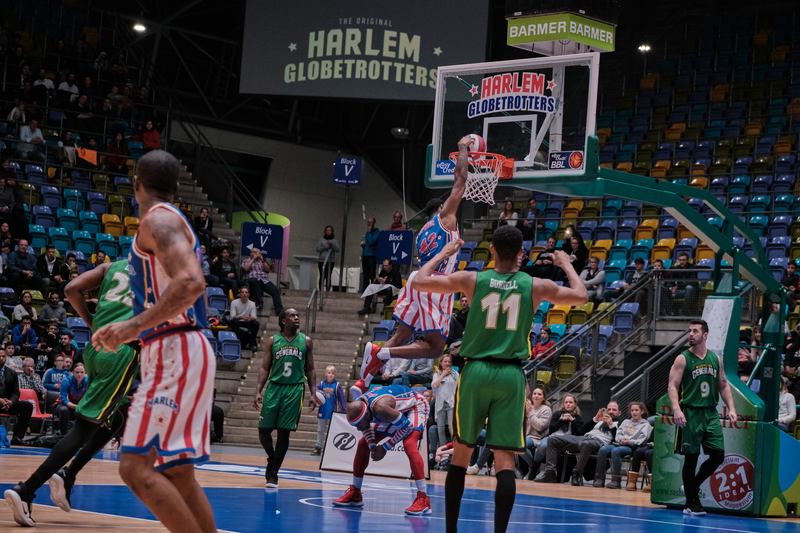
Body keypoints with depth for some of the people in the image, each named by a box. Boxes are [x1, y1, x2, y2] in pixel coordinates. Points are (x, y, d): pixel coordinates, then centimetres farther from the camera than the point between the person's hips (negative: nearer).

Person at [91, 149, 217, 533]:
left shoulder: (157, 219, -9)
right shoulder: (172, 222, 21)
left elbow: (191, 283, -25)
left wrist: (134, 327, -24)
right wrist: (130, 331, 30)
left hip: (176, 354, -10)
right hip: (175, 353, 10)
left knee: (136, 467, -15)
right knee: (177, 474, 11)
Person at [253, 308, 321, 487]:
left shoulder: (306, 341, 6)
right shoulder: (273, 341, 5)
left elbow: (310, 369, 10)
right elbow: (265, 368, 5)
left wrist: (313, 393, 2)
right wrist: (258, 391, -6)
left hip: (294, 390, -1)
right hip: (274, 387, 1)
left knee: (283, 433, -2)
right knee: (264, 430, -1)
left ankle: (272, 473, 6)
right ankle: (272, 458, 27)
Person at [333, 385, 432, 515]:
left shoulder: (380, 408, -43)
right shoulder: (357, 408, -21)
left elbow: (405, 426, -31)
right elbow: (365, 427, 1)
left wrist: (384, 447, -24)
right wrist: (372, 445, -16)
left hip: (414, 405, -8)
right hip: (396, 410, 8)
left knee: (409, 445, -30)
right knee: (363, 444, 4)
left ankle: (423, 499, -29)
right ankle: (354, 493, 17)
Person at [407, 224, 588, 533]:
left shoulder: (472, 279, 1)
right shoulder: (535, 286, 3)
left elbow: (420, 281, 7)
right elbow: (581, 296, 16)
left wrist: (444, 253, 21)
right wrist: (566, 264, 32)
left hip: (476, 370, 1)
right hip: (511, 374, 0)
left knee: (461, 453, 13)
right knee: (505, 460, -1)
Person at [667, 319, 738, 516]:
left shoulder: (716, 359, 10)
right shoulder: (683, 359, -4)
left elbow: (724, 385, 16)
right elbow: (672, 386, -9)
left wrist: (731, 408, 4)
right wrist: (676, 409, -24)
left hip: (711, 413, 5)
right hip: (690, 413, -4)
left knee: (718, 455, 0)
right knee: (691, 458, -1)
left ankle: (693, 486, 22)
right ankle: (691, 503, 8)